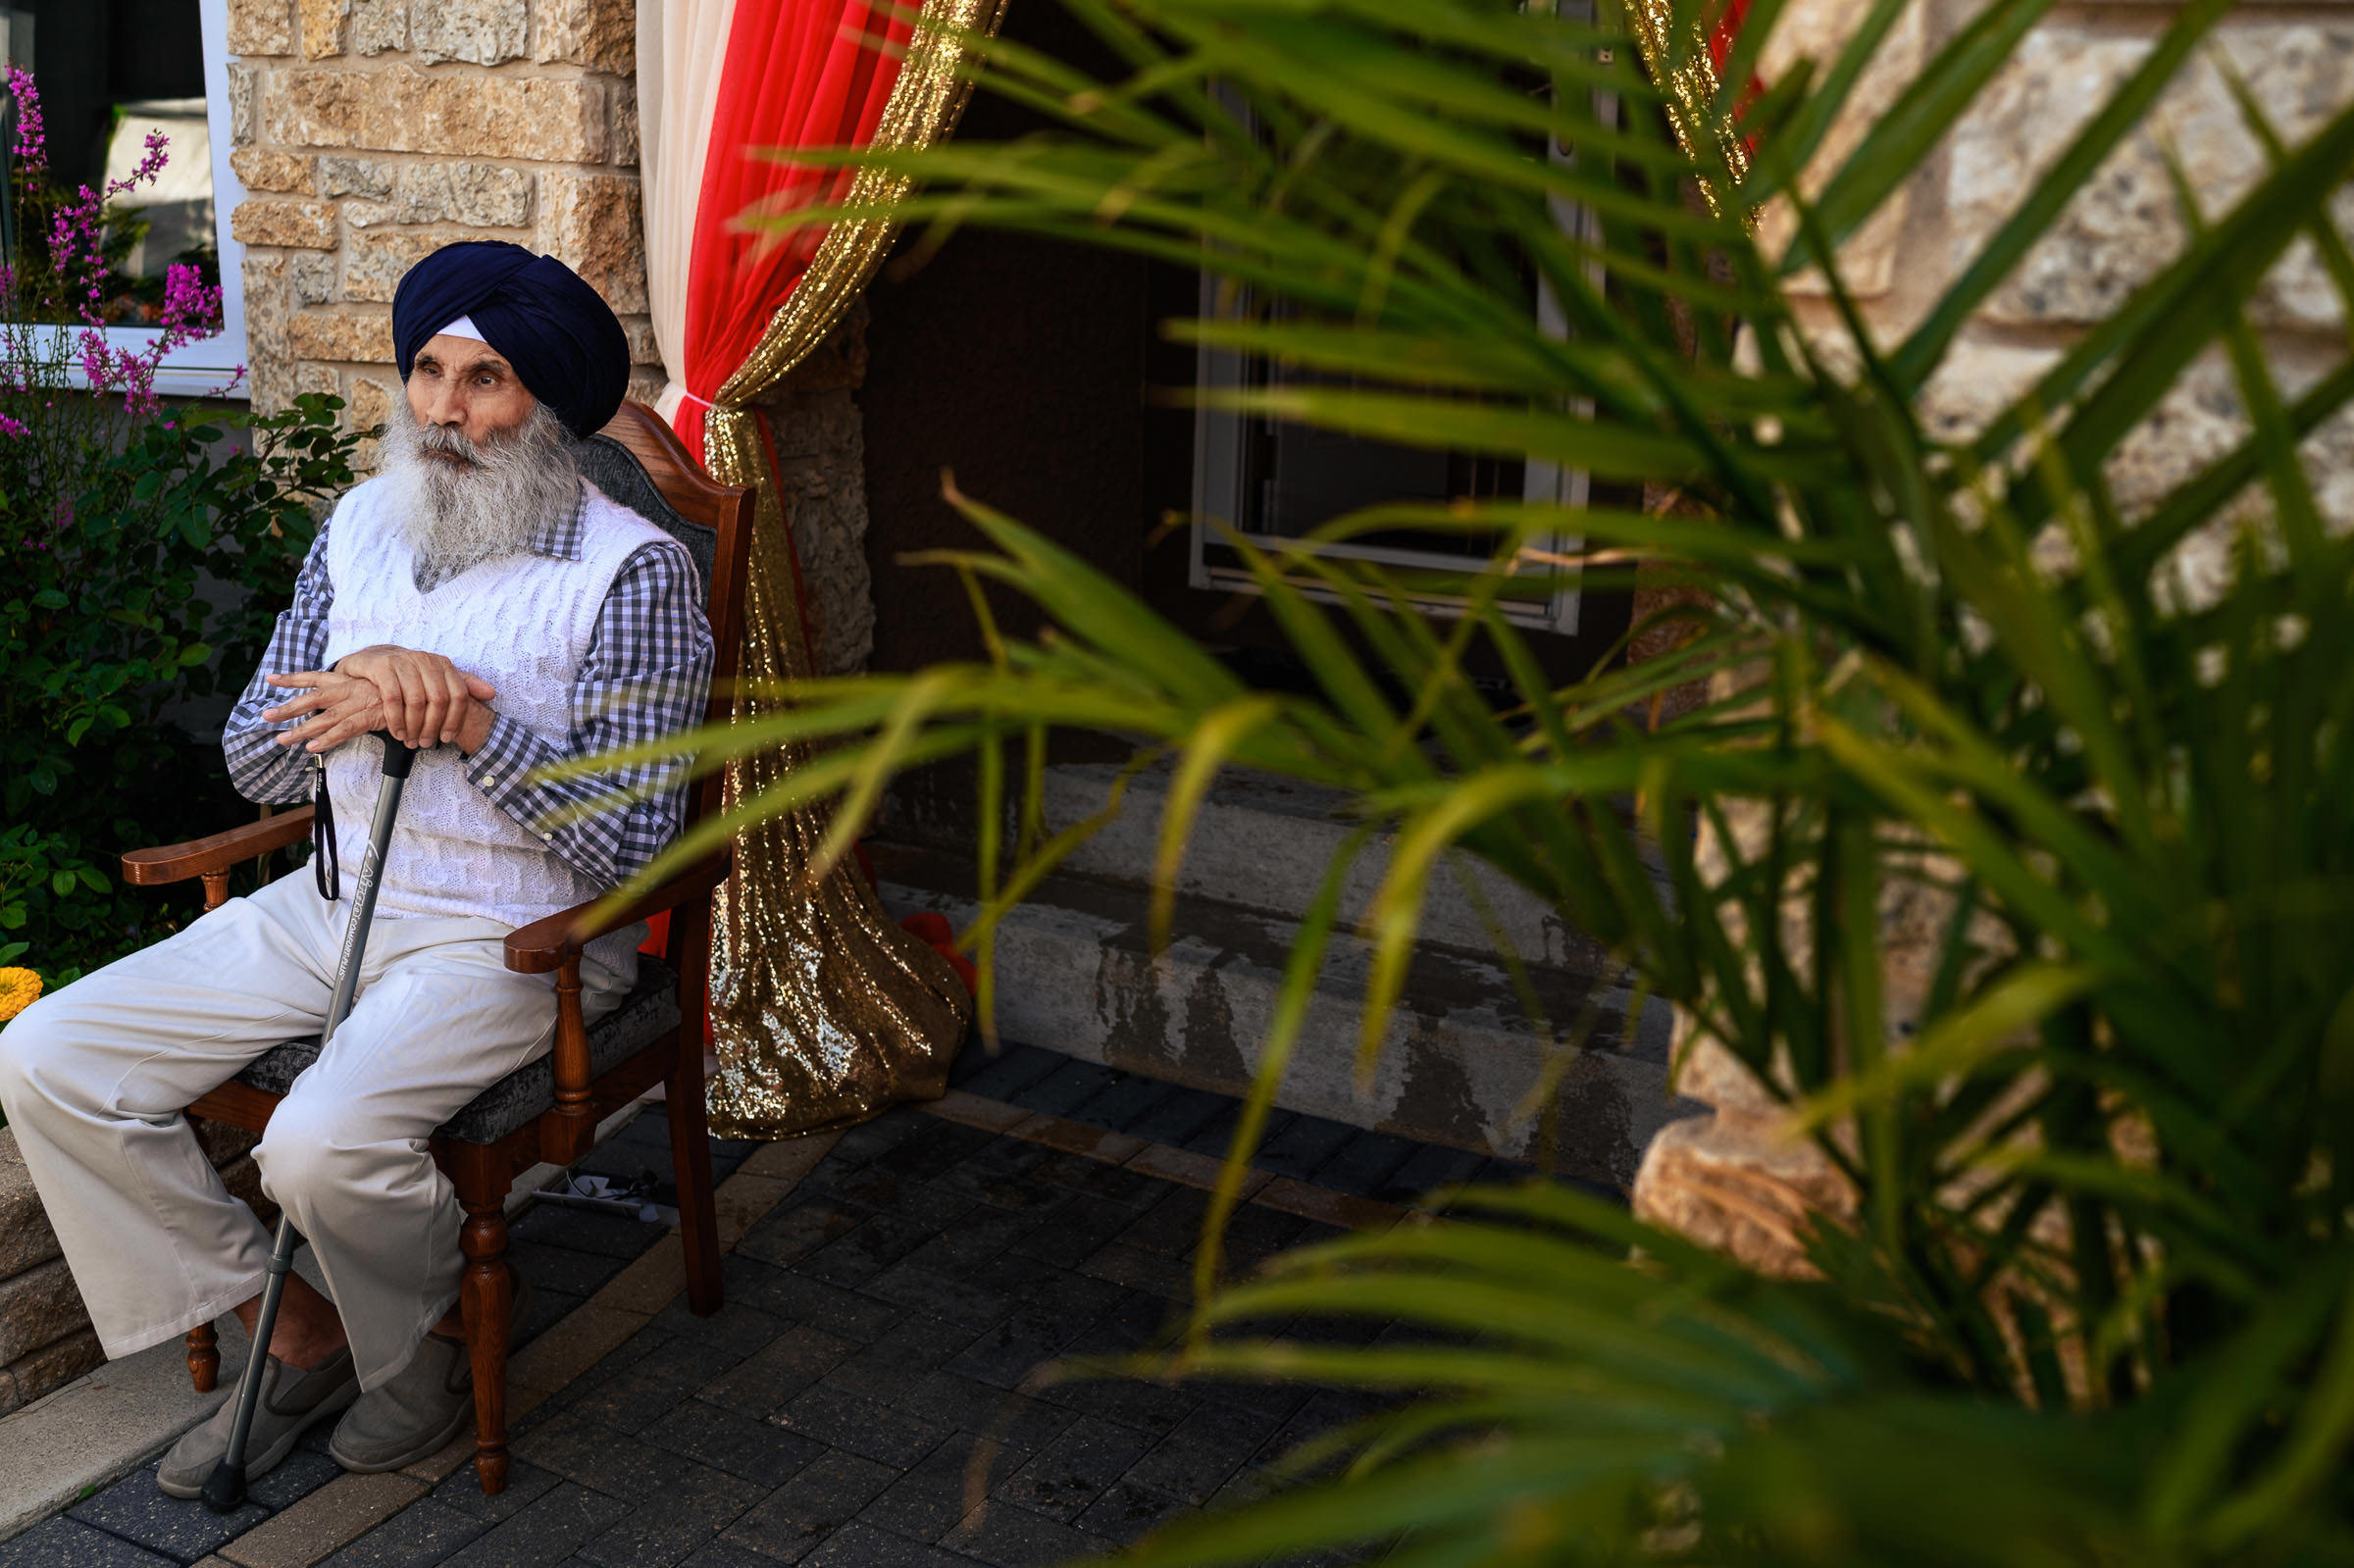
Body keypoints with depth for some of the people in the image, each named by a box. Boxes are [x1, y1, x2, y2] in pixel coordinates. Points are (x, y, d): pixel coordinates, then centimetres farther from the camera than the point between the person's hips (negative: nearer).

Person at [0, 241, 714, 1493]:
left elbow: (628, 843, -16)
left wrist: (465, 718, -23)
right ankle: (298, 1337, 6)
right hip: (335, 902, 7)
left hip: (523, 939, -7)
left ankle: (429, 1344, 4)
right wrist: (366, 681, -14)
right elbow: (254, 762, 6)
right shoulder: (361, 526, 8)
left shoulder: (633, 571, -12)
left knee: (324, 1141, -31)